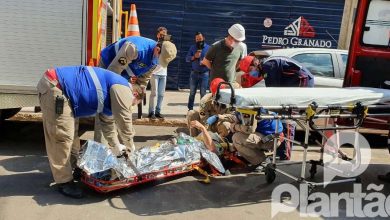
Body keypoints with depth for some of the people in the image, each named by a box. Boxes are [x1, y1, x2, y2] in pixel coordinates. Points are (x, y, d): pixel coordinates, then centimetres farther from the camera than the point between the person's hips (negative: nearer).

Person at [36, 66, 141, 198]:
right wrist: (130, 148, 5)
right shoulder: (123, 89, -7)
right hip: (54, 86, -11)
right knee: (62, 137, -8)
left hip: (55, 85, 11)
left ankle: (75, 167, 32)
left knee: (71, 132, 18)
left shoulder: (114, 88, 22)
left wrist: (117, 147, 34)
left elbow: (107, 122, 30)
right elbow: (124, 120, -7)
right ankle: (64, 181, 1)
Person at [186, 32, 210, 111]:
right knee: (192, 92, 6)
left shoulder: (208, 48, 2)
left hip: (204, 74, -2)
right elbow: (187, 58, 2)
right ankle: (190, 109, 14)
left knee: (203, 93, 3)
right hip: (194, 73, 2)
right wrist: (194, 57, -14)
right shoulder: (192, 47, 8)